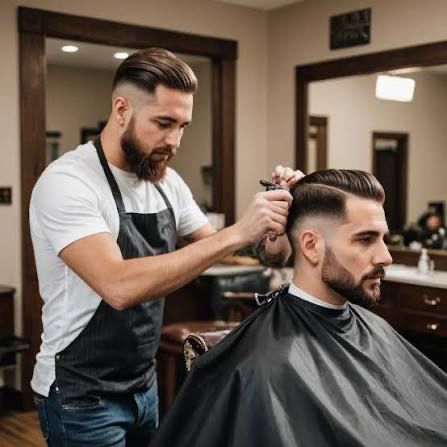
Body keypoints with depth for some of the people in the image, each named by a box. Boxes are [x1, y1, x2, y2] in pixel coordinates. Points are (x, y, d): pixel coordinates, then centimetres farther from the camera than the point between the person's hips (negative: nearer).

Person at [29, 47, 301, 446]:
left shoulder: (167, 183, 1)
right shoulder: (66, 182, -22)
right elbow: (119, 287, -35)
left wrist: (276, 223, -11)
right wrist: (237, 233, -35)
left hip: (145, 385, 7)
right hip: (81, 397, -7)